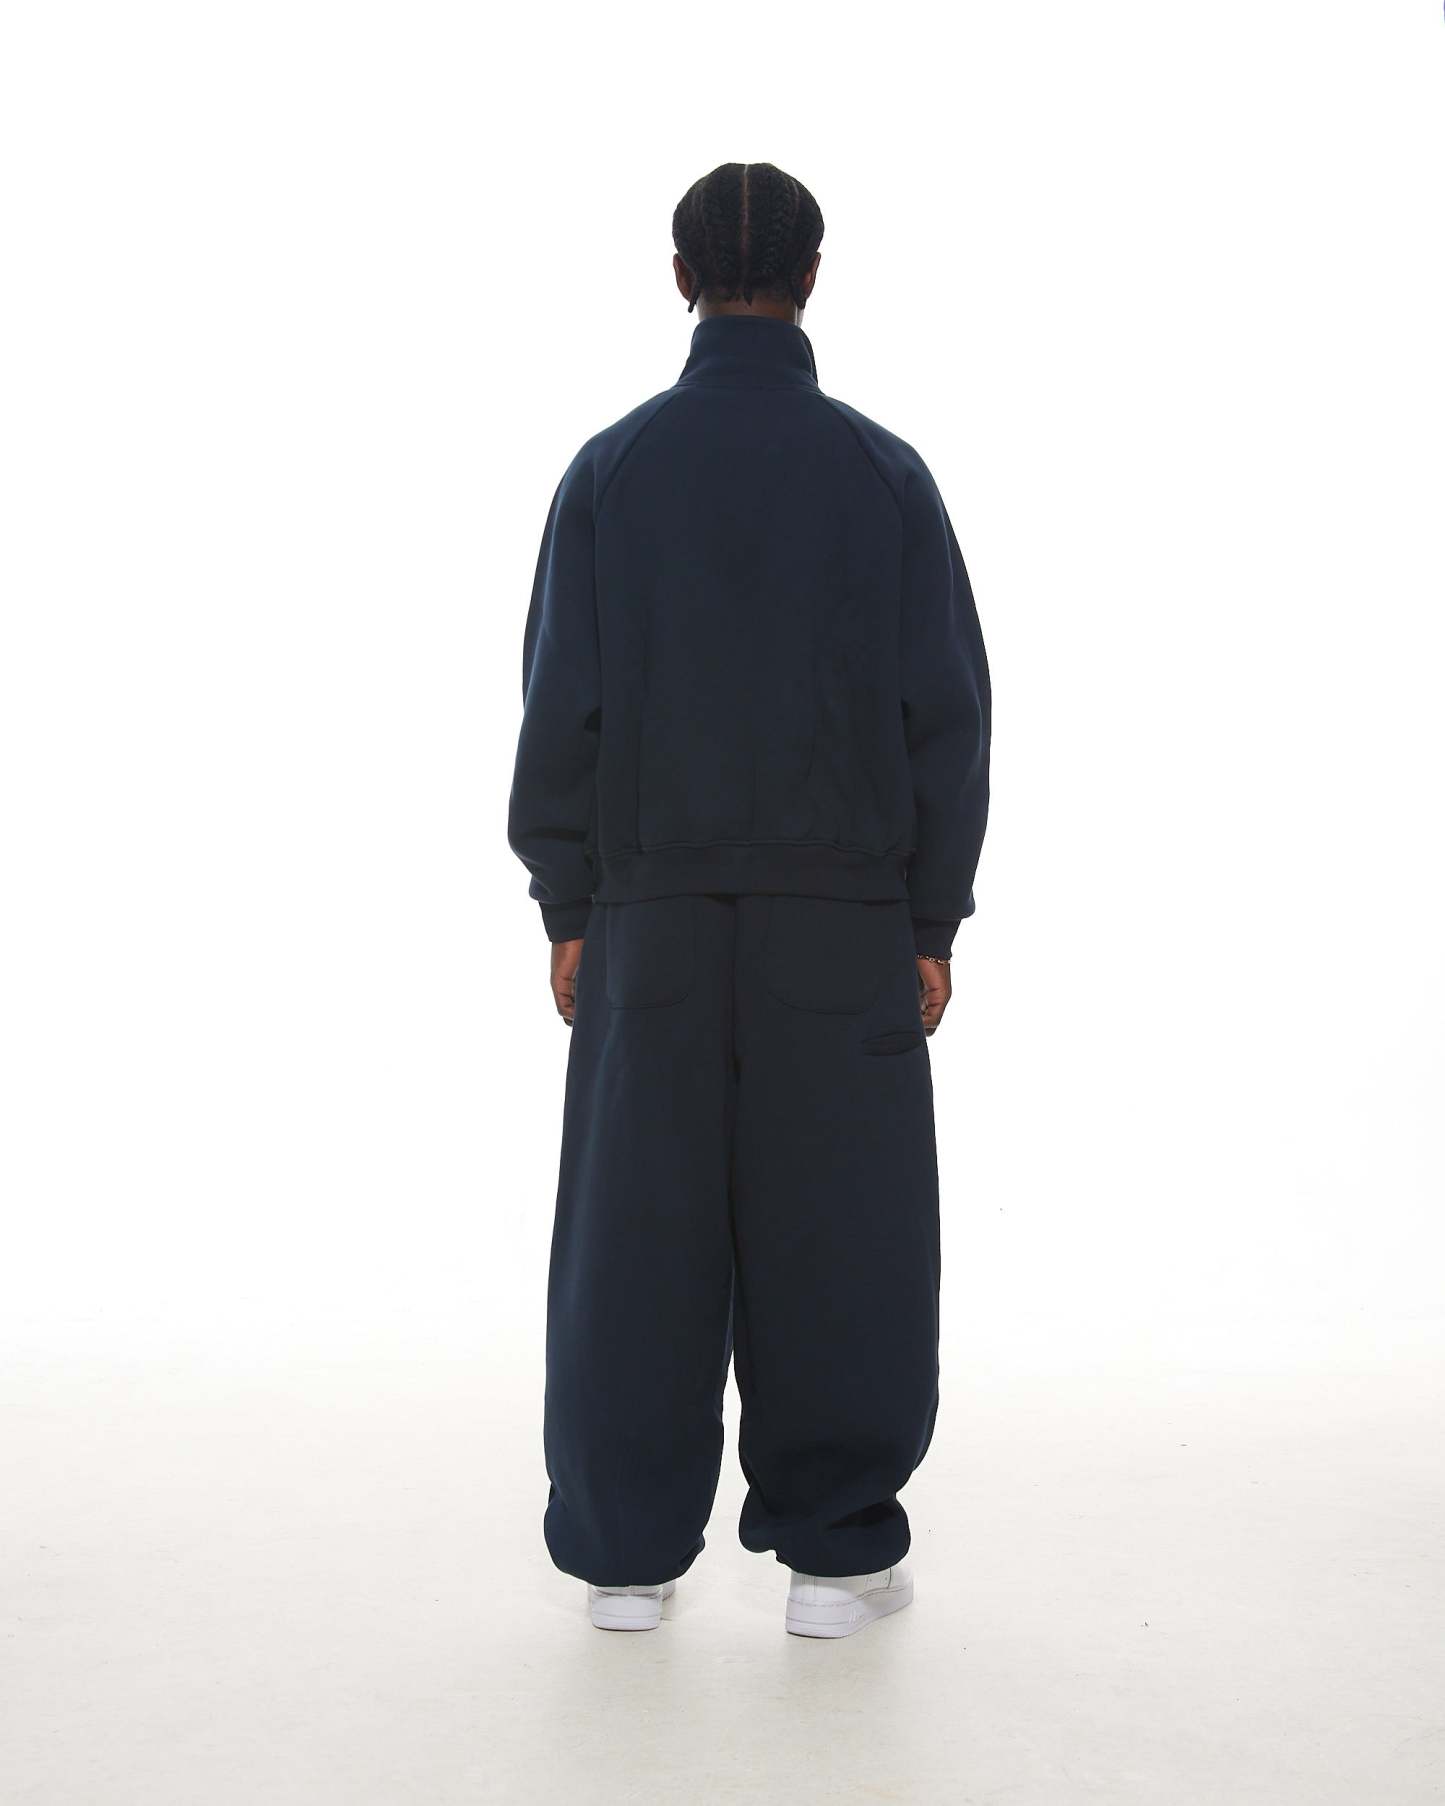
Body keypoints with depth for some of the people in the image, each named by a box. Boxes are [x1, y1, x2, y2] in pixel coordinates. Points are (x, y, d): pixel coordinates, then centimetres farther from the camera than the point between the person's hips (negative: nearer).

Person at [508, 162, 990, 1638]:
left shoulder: (610, 472, 0)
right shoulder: (883, 475, -1)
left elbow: (561, 705, -1)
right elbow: (945, 713, -2)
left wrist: (565, 909, 6)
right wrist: (935, 918, 4)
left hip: (652, 917, 1)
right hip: (842, 920, -1)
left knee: (642, 1232, 7)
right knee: (832, 1234, 6)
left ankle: (630, 1553, 14)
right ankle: (835, 1553, 12)